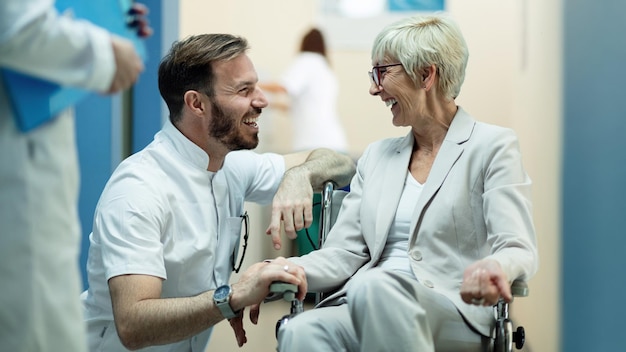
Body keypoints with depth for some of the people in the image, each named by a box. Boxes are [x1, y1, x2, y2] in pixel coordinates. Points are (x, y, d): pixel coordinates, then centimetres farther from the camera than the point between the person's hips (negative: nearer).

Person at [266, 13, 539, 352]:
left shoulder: (493, 146, 6)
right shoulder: (376, 156, 22)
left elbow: (518, 250, -5)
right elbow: (344, 253, 13)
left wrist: (494, 268, -31)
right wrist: (292, 269, -10)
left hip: (456, 317, -3)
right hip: (369, 304, 3)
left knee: (373, 286, -37)